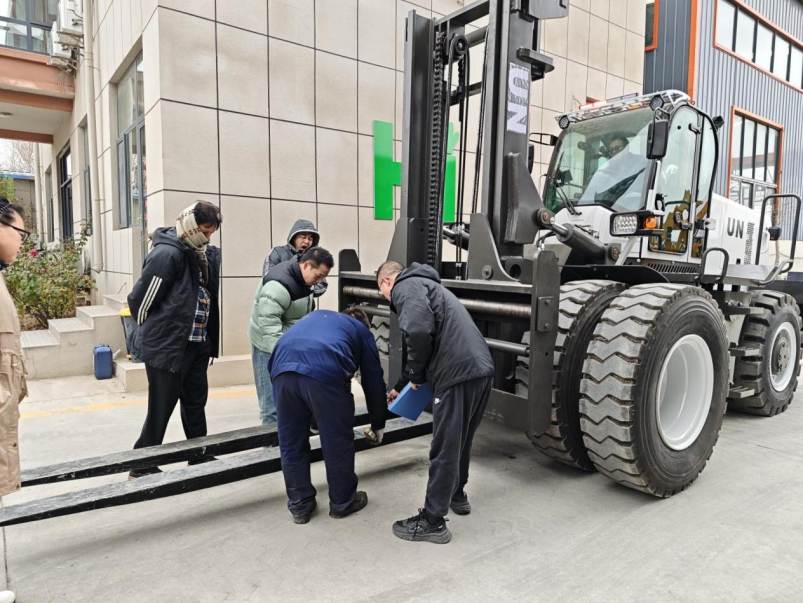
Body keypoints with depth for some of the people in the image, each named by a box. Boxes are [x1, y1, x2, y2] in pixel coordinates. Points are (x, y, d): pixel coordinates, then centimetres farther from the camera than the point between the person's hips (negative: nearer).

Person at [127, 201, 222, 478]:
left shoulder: (205, 255, 6)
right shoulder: (167, 254, -18)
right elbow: (140, 299, -14)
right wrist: (154, 331, 1)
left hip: (196, 345, 8)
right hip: (166, 346, -7)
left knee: (196, 403, 17)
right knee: (161, 408, 4)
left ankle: (201, 457, 32)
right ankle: (142, 466, 21)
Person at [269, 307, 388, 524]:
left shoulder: (317, 315, 41)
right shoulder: (362, 331, 30)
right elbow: (373, 380, 29)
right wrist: (378, 425, 42)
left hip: (283, 367, 4)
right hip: (325, 372, -4)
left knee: (291, 441, 19)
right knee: (337, 441, 16)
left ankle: (299, 504, 31)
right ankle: (342, 501, 32)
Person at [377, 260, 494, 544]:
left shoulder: (406, 287, -1)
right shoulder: (426, 285, 29)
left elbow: (418, 331, -21)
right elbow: (427, 343, 35)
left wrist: (415, 375, -4)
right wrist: (400, 386, 42)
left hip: (458, 373, -9)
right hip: (481, 369, 9)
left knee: (445, 448, 2)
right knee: (461, 440, 25)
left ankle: (433, 522, 15)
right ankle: (457, 495, 43)